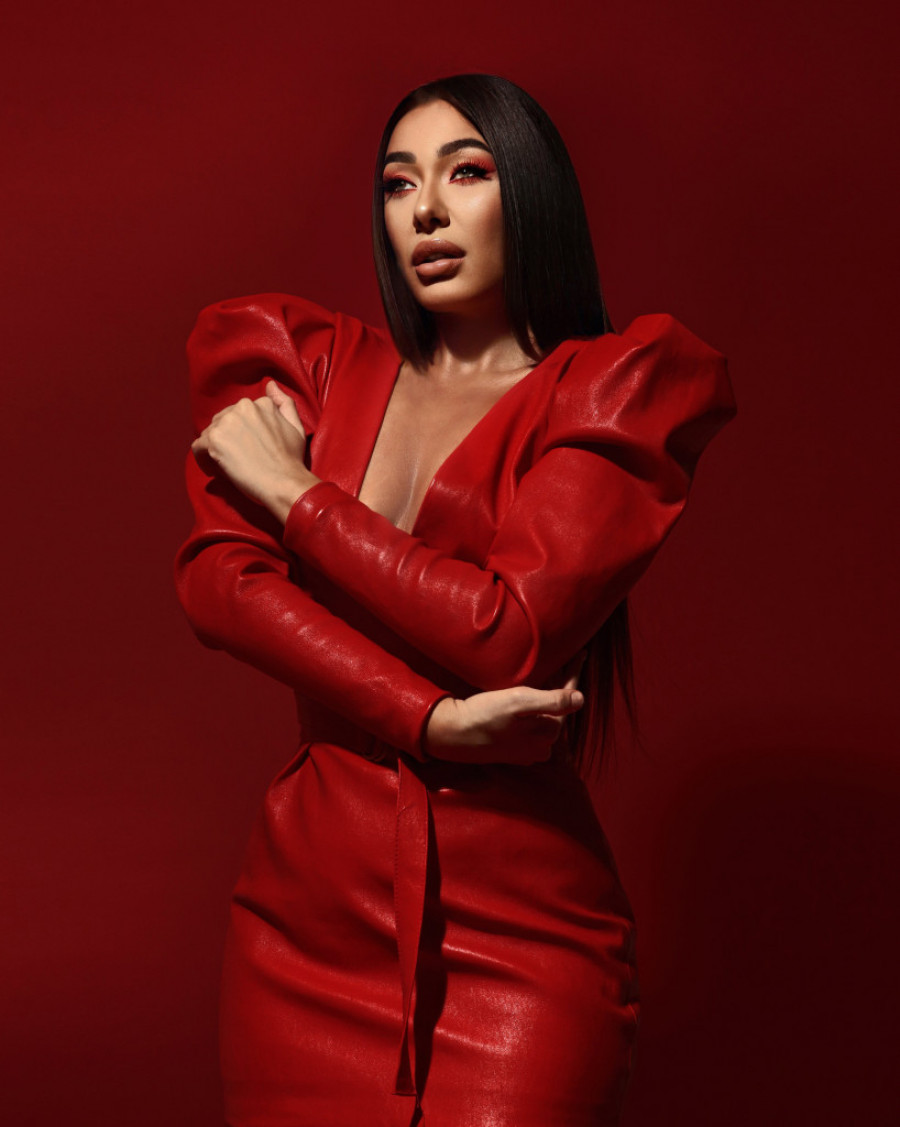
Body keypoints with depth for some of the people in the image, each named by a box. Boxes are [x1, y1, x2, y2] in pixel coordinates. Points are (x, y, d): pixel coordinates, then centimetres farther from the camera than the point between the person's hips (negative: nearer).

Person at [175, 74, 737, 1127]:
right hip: (307, 910, 4)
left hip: (517, 931, -3)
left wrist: (295, 492, -4)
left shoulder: (614, 389, 1)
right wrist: (431, 721, -14)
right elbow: (215, 577, -3)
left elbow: (509, 635, -12)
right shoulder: (312, 362, 12)